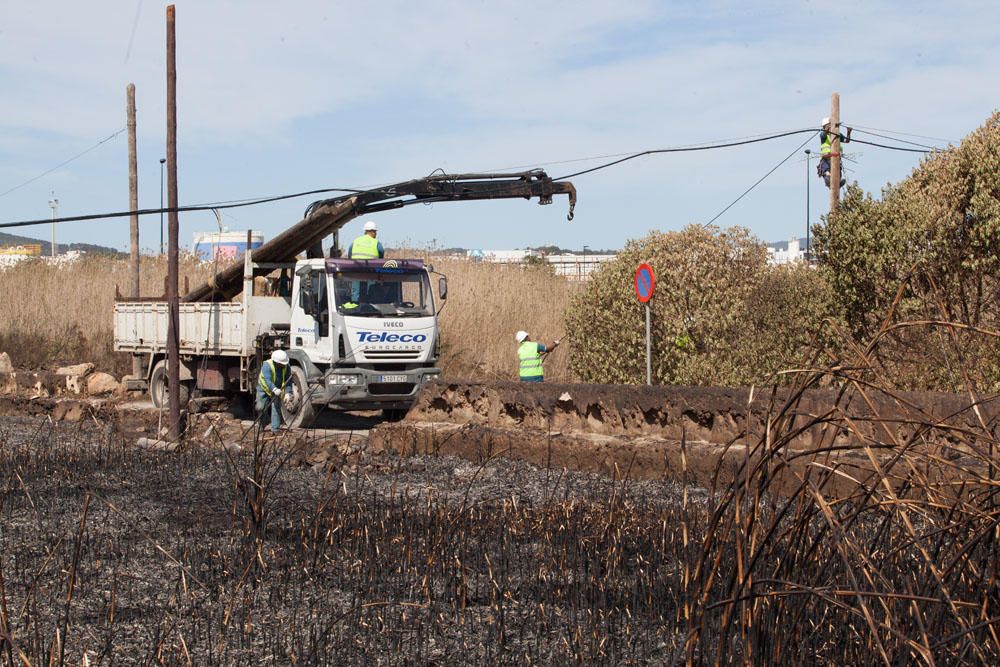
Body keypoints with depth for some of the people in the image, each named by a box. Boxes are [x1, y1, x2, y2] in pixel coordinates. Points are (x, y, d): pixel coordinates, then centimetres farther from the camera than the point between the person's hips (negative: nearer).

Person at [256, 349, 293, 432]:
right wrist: (274, 389, -57)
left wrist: (288, 393, -28)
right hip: (264, 388, -3)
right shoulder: (267, 365, -30)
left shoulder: (286, 367, -13)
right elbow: (267, 380, -41)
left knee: (276, 407, -11)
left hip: (277, 390, 3)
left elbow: (288, 381, -12)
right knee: (261, 407, -4)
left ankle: (275, 428, -10)